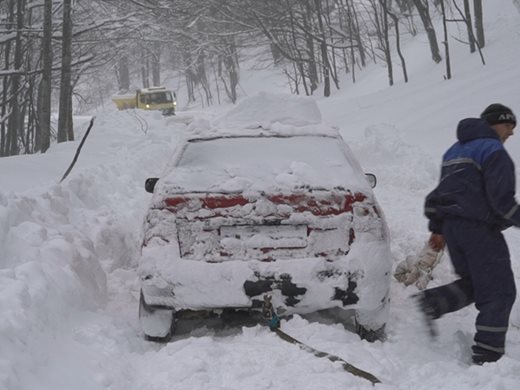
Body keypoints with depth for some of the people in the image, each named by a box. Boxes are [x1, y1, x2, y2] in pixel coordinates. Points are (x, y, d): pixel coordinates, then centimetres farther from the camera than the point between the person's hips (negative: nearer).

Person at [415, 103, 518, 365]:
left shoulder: (455, 150, 18)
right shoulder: (493, 150, -9)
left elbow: (442, 193, 21)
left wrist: (437, 229, 25)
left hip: (450, 225, 8)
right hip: (478, 228, -8)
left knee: (473, 283, 20)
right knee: (498, 293, -2)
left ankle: (430, 303, -1)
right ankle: (487, 356, -5)